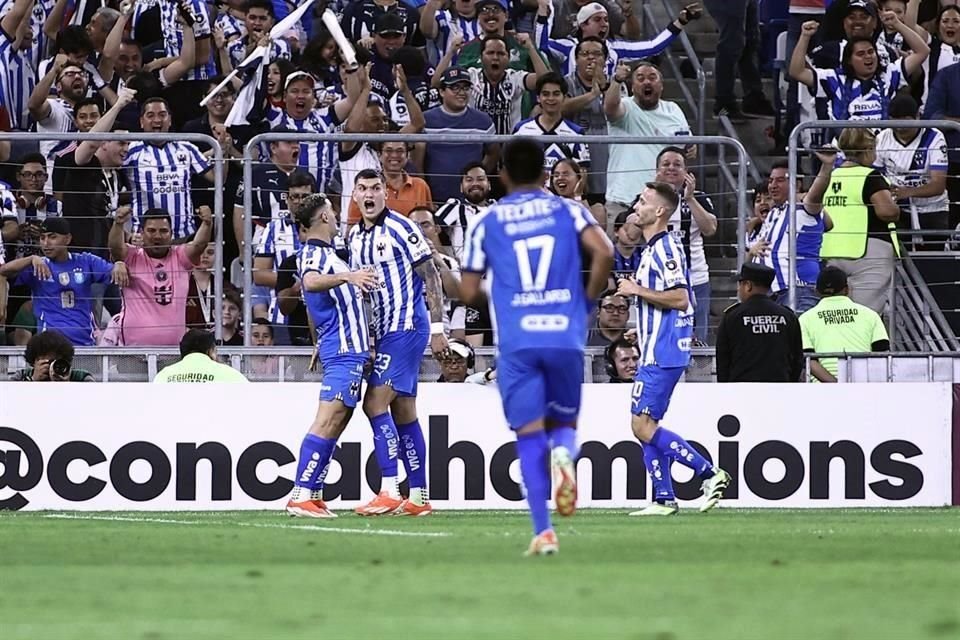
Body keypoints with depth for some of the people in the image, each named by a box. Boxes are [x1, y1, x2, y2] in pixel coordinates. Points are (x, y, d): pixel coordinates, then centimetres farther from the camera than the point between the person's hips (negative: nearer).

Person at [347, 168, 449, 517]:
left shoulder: (401, 229, -11)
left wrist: (437, 328, -14)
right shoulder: (354, 237, 13)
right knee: (403, 412, 8)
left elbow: (430, 278, -10)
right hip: (383, 332, 8)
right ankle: (419, 497, 10)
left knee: (376, 403, -15)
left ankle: (389, 492, -15)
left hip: (407, 327, -8)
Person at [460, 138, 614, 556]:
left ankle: (543, 532, -12)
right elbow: (603, 253, -8)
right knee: (563, 423, 17)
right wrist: (589, 299, 7)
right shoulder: (567, 211, 9)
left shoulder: (486, 223, 9)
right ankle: (563, 453, -21)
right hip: (566, 337, 1)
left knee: (529, 434, 1)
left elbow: (469, 293, 8)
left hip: (517, 342, -1)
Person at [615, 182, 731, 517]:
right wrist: (641, 333, 25)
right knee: (646, 425, 9)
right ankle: (663, 499, 9)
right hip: (655, 352, 10)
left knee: (643, 425, -12)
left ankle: (710, 473, -12)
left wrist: (637, 290, -16)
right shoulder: (653, 249, 17)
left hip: (662, 354, -10)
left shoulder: (666, 248, -14)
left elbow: (680, 298, -23)